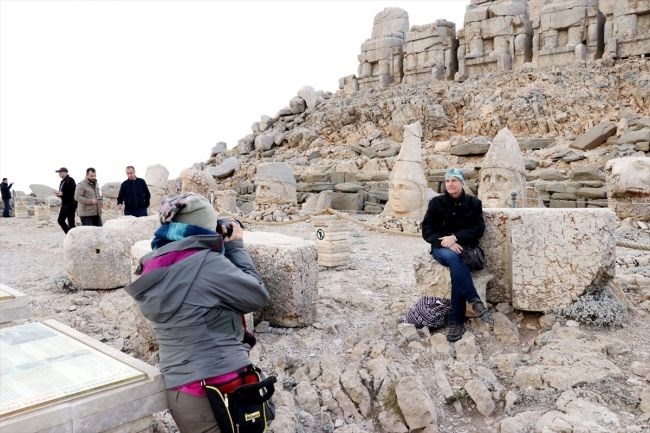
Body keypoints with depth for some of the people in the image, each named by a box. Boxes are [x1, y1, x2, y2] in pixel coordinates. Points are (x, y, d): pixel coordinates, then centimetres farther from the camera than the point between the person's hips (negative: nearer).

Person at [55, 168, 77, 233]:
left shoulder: (70, 180, -14)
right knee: (60, 220, 9)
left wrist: (62, 194, -21)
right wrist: (59, 194, 1)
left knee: (71, 222, -4)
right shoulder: (62, 181, 14)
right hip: (64, 204, 9)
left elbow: (73, 193, -20)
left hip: (71, 204, -9)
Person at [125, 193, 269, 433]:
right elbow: (258, 296, -9)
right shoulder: (207, 263, -21)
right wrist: (235, 248, 0)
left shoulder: (154, 269, 3)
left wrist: (222, 249, 9)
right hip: (221, 391, -7)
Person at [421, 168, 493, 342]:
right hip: (441, 248, 0)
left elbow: (478, 229, -2)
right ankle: (475, 302, -36)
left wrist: (455, 237, -17)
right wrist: (446, 242, -18)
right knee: (453, 258, -37)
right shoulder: (436, 202, 5)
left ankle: (456, 322, -30)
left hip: (465, 247, 0)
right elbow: (427, 230, -1)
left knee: (456, 268, -34)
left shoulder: (473, 203, 7)